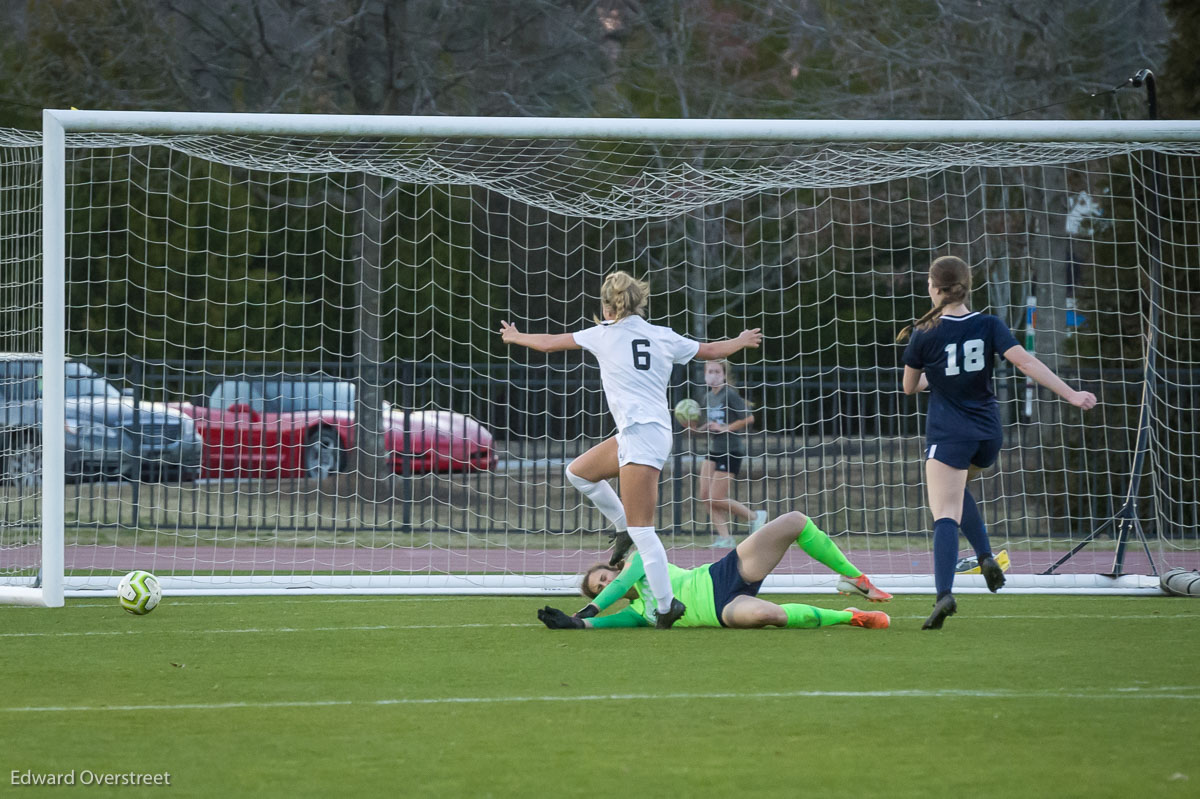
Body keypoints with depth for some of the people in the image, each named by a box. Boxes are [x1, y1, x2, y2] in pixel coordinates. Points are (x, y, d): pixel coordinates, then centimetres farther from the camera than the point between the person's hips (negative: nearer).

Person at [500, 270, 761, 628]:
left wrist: (515, 337, 31)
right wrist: (741, 341, 45)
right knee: (578, 472, 24)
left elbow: (549, 343, 13)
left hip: (641, 434, -8)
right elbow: (710, 350, 26)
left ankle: (666, 604, -13)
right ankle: (627, 530, 24)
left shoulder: (604, 334, 2)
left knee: (641, 529, -9)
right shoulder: (663, 336, 14)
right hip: (654, 431, 8)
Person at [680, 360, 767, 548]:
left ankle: (755, 517, 11)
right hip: (714, 451, 8)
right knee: (705, 496, -3)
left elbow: (748, 418, -15)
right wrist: (693, 426, -2)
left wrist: (726, 428, -17)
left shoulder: (730, 395, -12)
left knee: (717, 499, -8)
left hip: (731, 451, -8)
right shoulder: (707, 397, 11)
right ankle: (724, 538, 1)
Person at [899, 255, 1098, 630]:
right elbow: (1026, 362, -13)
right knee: (957, 490, 31)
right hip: (988, 432, 4)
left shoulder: (925, 335, -6)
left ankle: (944, 593, -31)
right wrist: (1071, 394, -16)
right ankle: (986, 556, 12)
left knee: (946, 513, -11)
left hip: (948, 434, -4)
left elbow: (909, 387, 6)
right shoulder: (989, 325, -1)